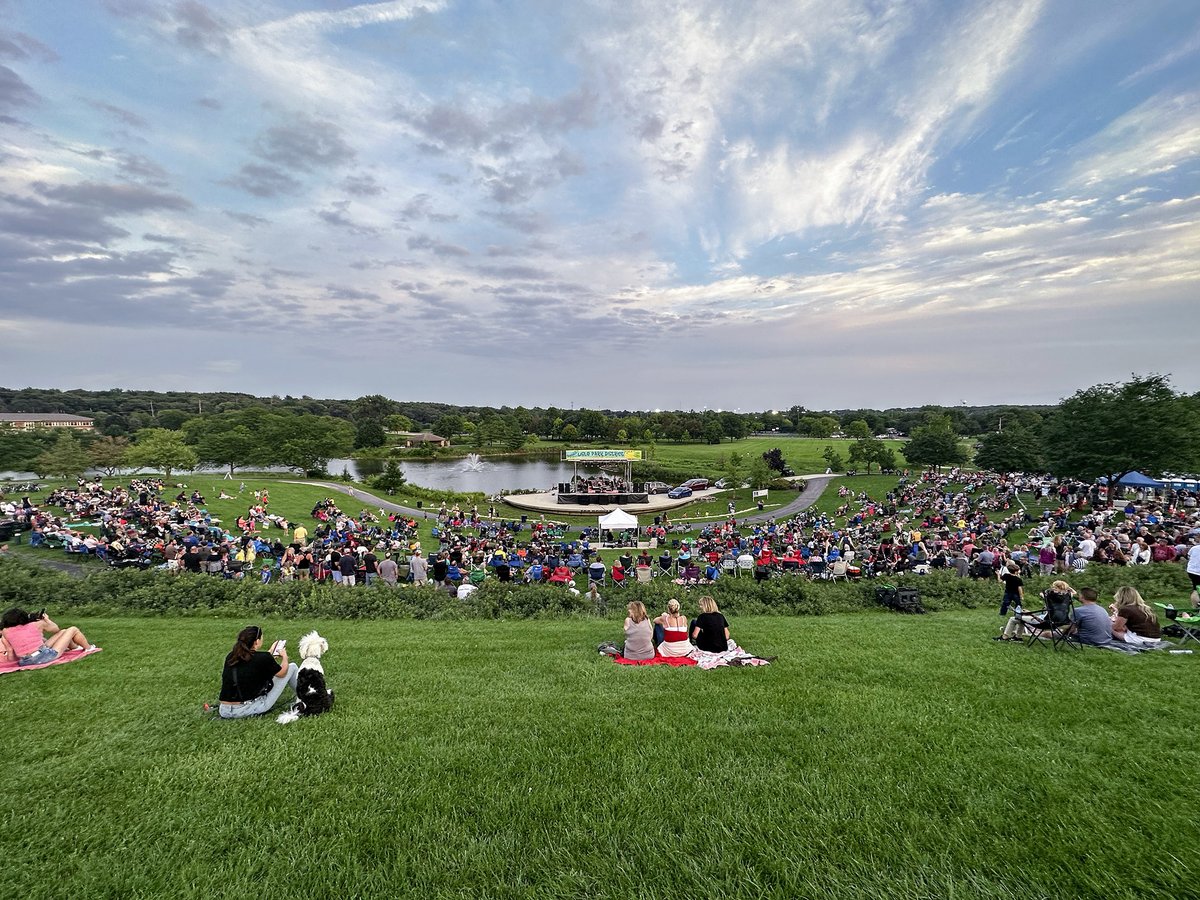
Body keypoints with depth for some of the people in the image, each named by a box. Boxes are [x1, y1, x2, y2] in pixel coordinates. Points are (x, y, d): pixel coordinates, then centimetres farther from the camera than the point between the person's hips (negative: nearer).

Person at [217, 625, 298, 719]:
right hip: (250, 710, -6)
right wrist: (284, 657, 23)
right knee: (292, 667, 8)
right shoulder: (263, 658, -15)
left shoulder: (230, 657, 1)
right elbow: (282, 673, 4)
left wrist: (270, 654, 33)